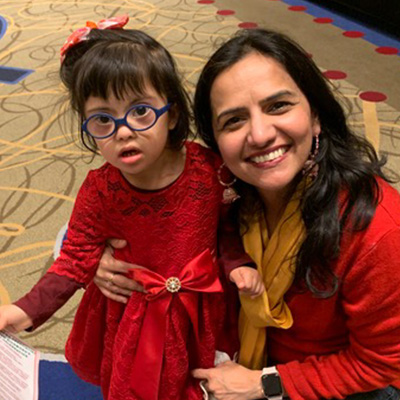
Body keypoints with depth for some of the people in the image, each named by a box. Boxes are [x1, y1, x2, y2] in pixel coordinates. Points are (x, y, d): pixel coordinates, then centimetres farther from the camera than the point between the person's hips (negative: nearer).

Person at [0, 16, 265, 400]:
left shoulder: (209, 169, -20)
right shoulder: (98, 192, -19)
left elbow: (229, 225, -3)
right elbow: (76, 258, -15)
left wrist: (238, 264, -19)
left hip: (200, 306, 1)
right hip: (132, 314, 0)